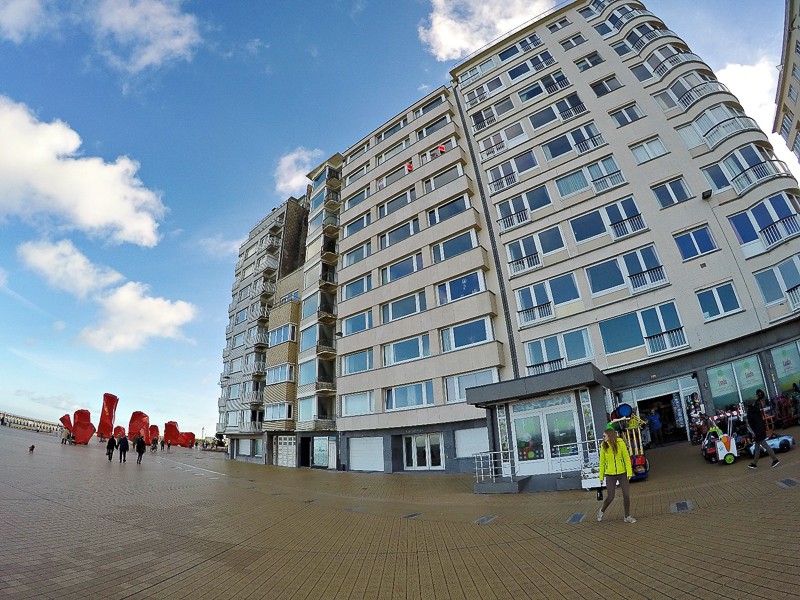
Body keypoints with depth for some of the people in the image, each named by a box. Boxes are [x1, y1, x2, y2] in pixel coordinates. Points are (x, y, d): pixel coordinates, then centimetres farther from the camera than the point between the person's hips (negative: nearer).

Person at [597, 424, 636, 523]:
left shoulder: (620, 443, -10)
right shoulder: (603, 446, -7)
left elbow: (626, 458, -5)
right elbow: (602, 461, 0)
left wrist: (629, 472, -12)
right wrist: (601, 476, 3)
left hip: (622, 474, 0)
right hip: (610, 475, 0)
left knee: (626, 495, 2)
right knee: (610, 497, 1)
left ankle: (627, 517, 21)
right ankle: (602, 511, 26)